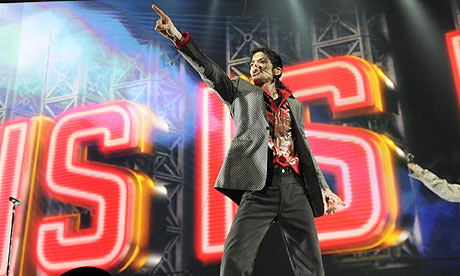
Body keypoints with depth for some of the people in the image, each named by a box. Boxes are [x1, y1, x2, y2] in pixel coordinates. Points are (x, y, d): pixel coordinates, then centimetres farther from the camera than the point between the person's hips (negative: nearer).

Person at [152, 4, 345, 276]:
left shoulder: (295, 106, 25)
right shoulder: (242, 91, 18)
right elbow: (210, 72, 3)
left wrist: (323, 186, 18)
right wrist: (178, 36, -11)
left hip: (295, 188, 3)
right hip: (260, 187, -3)